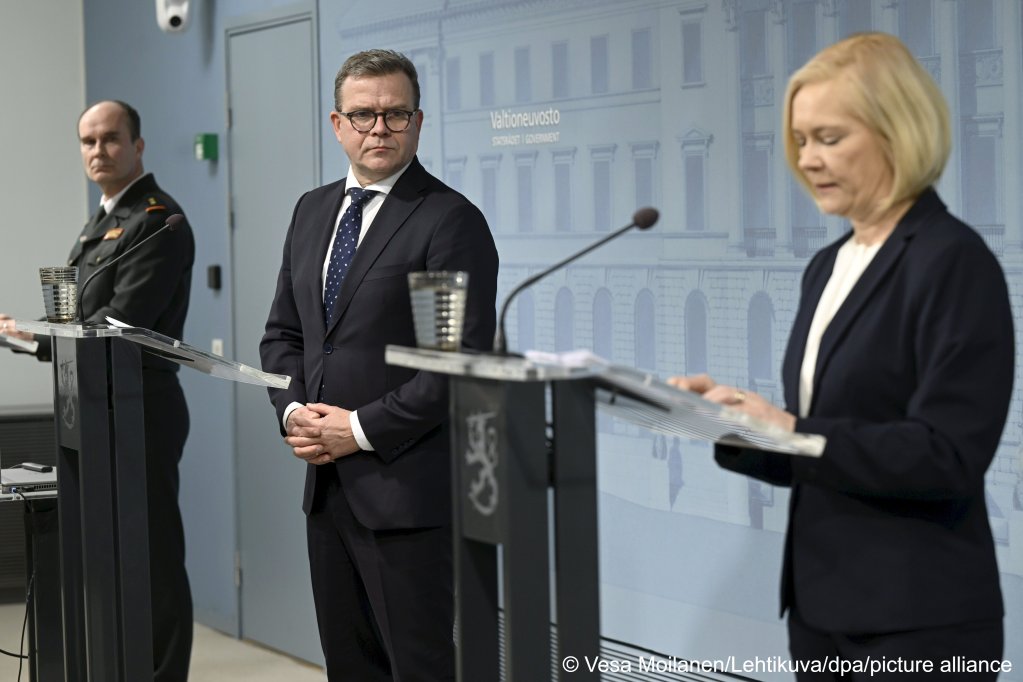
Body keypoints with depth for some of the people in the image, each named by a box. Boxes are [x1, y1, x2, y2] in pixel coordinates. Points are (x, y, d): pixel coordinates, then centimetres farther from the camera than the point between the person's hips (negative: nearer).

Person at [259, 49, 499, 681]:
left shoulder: (451, 220, -9)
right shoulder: (313, 210, 14)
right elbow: (284, 333, 19)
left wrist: (362, 429, -15)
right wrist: (293, 410, 0)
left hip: (408, 487, -7)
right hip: (328, 485, 7)